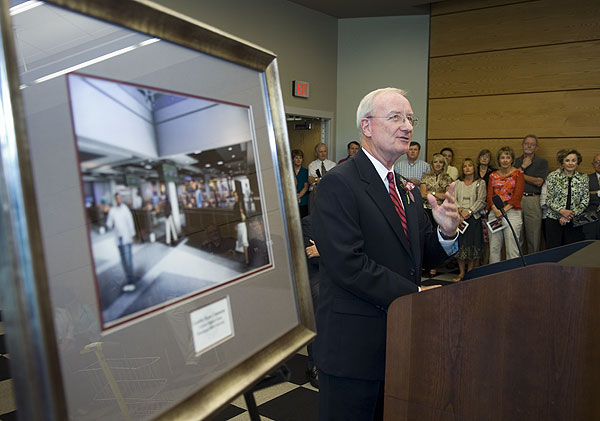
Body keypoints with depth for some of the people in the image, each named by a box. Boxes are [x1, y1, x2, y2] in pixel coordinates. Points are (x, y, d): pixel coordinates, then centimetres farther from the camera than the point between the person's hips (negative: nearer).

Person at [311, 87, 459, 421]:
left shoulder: (407, 189, 10)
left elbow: (426, 254, 10)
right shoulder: (338, 184, -16)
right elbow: (349, 266, -24)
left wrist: (447, 231, -11)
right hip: (355, 343, -8)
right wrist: (415, 294, -18)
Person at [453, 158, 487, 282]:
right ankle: (461, 272, 5)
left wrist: (469, 211, -15)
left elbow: (481, 200, -3)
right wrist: (460, 210, -11)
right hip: (459, 217, 2)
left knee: (473, 243, -3)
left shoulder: (480, 183, 7)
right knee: (459, 243, -1)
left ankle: (470, 272, 5)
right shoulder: (458, 183, 15)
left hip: (474, 217, -2)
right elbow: (453, 199, 6)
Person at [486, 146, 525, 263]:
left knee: (512, 247, -7)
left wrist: (504, 210, -13)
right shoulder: (493, 175, 15)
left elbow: (518, 195, -5)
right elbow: (490, 195, 7)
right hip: (494, 213, 4)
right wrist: (495, 210, -10)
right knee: (494, 247, 5)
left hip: (512, 212, -4)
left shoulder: (518, 173, 4)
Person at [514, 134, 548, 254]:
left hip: (533, 200, -2)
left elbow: (538, 182, -6)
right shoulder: (516, 161, 14)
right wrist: (523, 167, -5)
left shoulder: (542, 162, 7)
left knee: (534, 236, -1)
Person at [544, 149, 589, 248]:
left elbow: (585, 201, 2)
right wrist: (562, 211, -16)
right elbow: (548, 200, -2)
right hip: (554, 220, -1)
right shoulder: (553, 176, 0)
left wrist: (570, 215, -9)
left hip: (574, 221, 1)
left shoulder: (583, 178, 6)